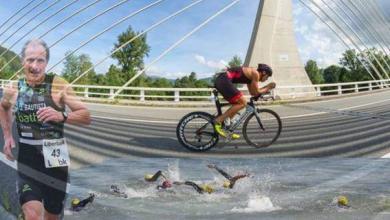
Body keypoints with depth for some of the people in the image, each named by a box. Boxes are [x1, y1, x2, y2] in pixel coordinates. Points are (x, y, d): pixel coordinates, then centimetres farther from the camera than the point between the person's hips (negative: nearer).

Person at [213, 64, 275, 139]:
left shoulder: (251, 74, 24)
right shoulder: (255, 73, -3)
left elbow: (252, 92, 29)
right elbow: (256, 93, -2)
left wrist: (266, 88, 27)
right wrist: (267, 88, 12)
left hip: (220, 80, 10)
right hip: (224, 80, -10)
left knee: (237, 104, 18)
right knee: (242, 103, -9)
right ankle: (218, 121, -13)